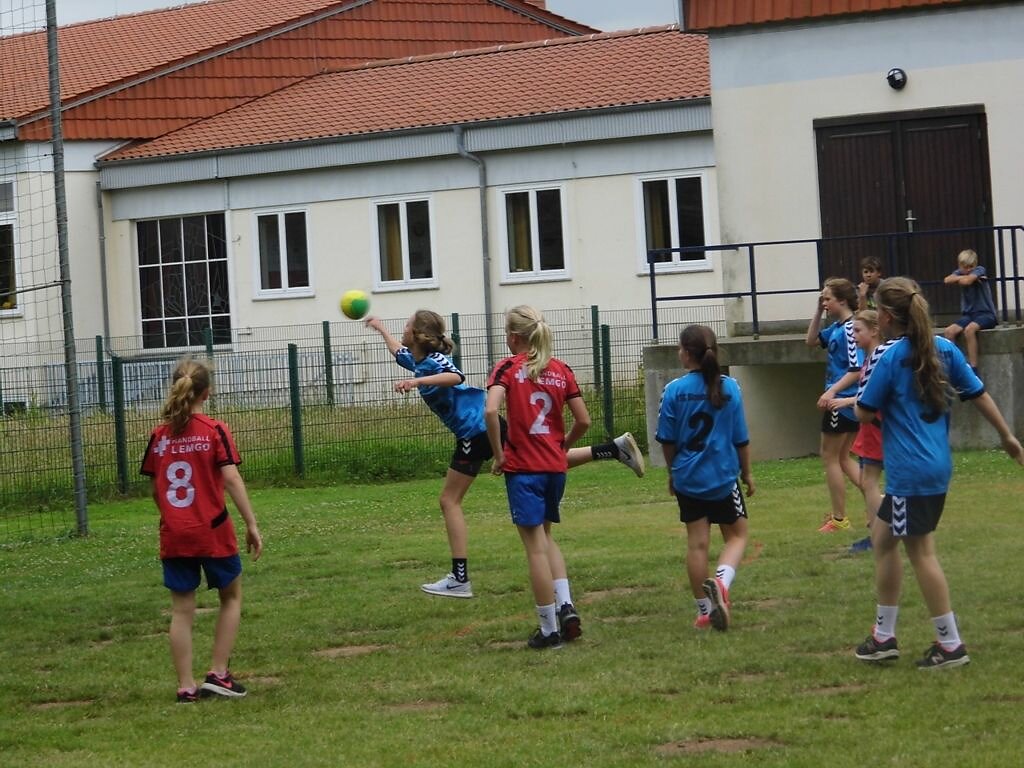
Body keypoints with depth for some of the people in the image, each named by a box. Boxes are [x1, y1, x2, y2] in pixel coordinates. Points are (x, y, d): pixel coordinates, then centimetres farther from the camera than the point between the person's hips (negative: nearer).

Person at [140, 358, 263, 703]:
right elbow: (232, 479, -15)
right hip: (213, 532, -3)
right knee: (231, 597, 17)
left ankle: (186, 687, 8)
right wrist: (252, 524, -12)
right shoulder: (215, 430, -8)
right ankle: (218, 673, 10)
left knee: (182, 610, 8)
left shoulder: (160, 435, 3)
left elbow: (155, 489, 8)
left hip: (174, 535, 3)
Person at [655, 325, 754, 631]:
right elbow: (741, 438, 0)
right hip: (724, 477, -1)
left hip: (688, 479, 1)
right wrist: (747, 472, 15)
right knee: (736, 535, 12)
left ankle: (704, 610, 15)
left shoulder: (674, 390, -8)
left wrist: (672, 473, 16)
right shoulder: (729, 387, -7)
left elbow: (667, 440, -1)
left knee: (697, 543, 9)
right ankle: (721, 581, -16)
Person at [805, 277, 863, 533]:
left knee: (830, 457, 3)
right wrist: (818, 311, 11)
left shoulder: (849, 329, -19)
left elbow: (857, 370, -23)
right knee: (842, 458, 16)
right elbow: (812, 341, 22)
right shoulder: (837, 327, 9)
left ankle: (839, 518, 10)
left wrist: (832, 391, -30)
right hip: (849, 403, 9)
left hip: (842, 401, -9)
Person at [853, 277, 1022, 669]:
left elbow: (864, 413, -7)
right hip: (936, 465, 8)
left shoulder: (888, 357, -14)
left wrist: (867, 368, 4)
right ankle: (884, 636, 22)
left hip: (910, 472, -8)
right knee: (883, 538, 18)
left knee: (921, 552, 0)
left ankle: (950, 645, 4)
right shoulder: (944, 349, 5)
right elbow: (979, 394, 10)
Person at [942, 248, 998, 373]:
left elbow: (967, 281, -25)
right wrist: (966, 277, -14)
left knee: (969, 330, -34)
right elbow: (947, 280, -12)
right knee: (948, 332, -19)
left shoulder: (980, 270, -6)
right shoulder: (959, 272, 9)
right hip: (968, 315, 6)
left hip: (986, 314, -6)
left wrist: (959, 279, -6)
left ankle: (973, 368, -33)